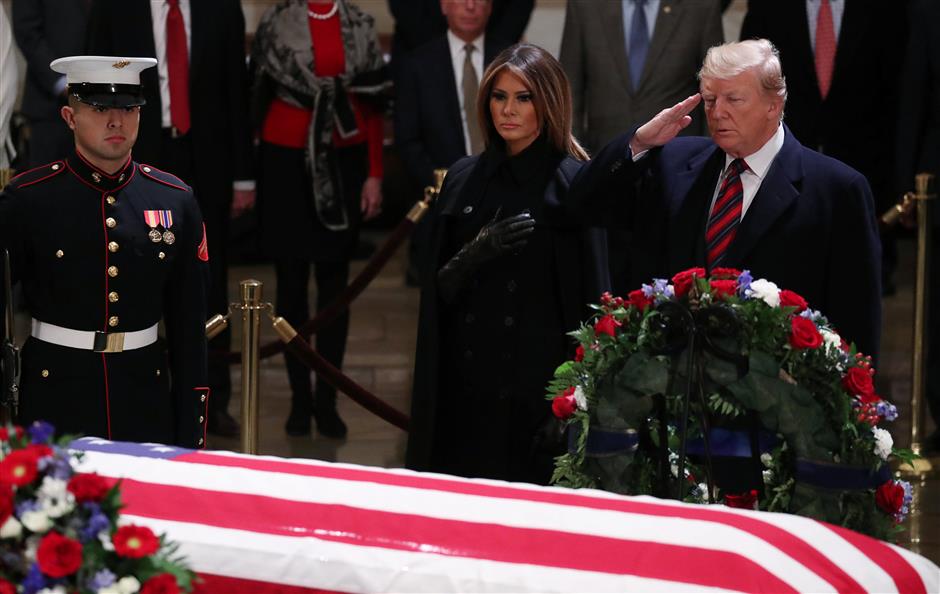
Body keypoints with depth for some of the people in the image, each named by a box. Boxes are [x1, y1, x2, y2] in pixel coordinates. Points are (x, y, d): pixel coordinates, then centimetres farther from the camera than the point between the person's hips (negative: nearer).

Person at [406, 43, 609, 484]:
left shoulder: (573, 184, -4)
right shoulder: (464, 179, 10)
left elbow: (590, 298, -6)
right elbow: (438, 291, 10)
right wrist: (475, 254, -11)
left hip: (537, 385, -4)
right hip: (466, 383, 4)